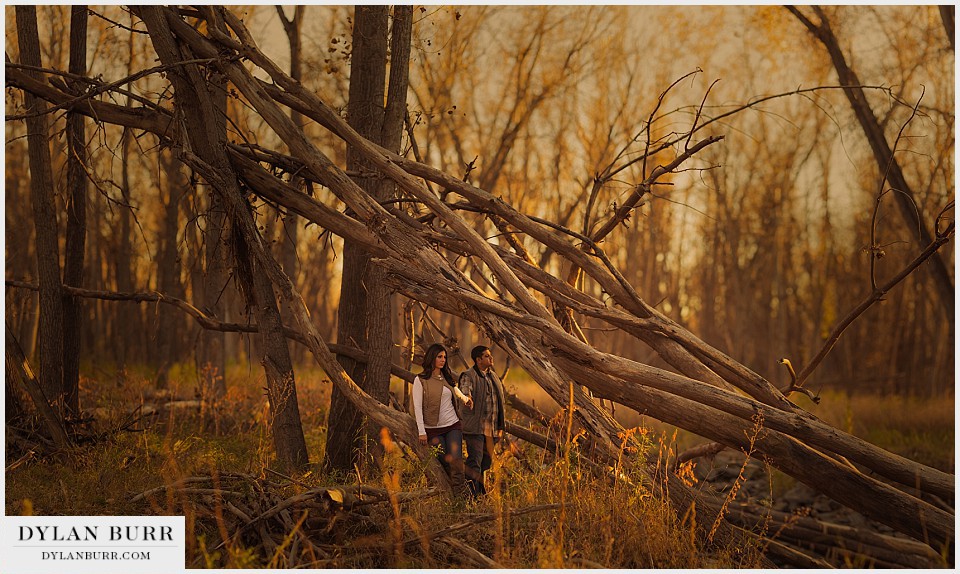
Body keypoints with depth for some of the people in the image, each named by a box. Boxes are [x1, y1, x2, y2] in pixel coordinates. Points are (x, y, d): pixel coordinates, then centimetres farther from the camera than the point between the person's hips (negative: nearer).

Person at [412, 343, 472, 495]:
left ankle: (459, 493, -12)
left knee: (456, 460, -11)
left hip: (453, 425, 4)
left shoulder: (447, 377, 11)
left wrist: (465, 398, 19)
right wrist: (422, 432, -13)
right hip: (434, 429, -4)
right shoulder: (420, 380, -4)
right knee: (444, 463, -1)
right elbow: (417, 407, -7)